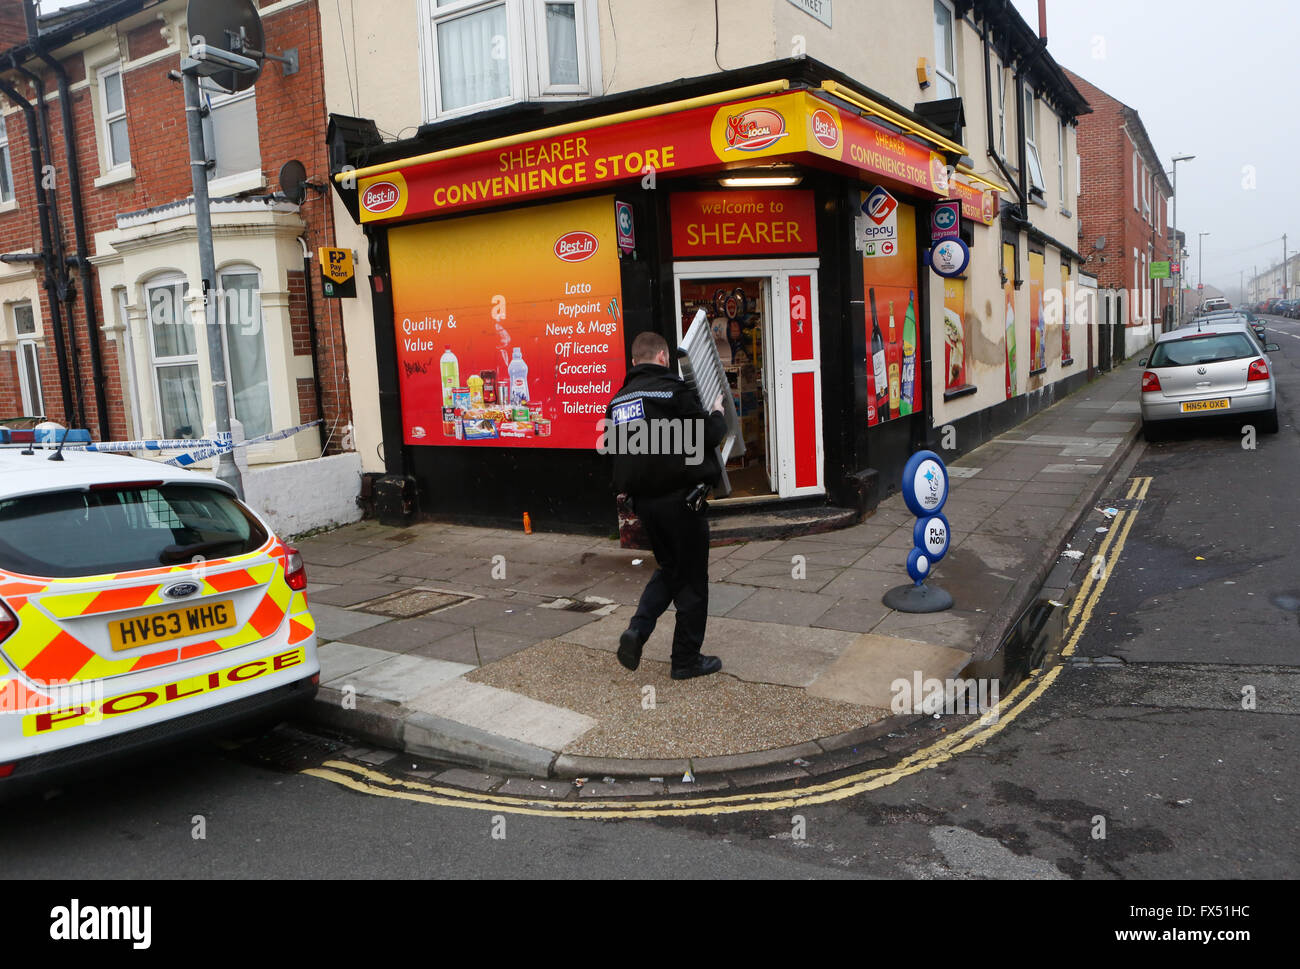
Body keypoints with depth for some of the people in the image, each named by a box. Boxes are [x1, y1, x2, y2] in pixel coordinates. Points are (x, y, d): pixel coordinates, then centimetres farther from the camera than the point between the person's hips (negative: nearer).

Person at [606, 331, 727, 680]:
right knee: (692, 579, 6)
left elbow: (617, 448, 15)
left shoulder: (618, 400, 9)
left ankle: (637, 629, 5)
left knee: (669, 568, 23)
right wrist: (718, 413, 5)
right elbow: (706, 436, -13)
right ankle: (687, 660, 14)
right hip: (680, 497, -7)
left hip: (644, 500, 7)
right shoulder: (672, 389, -13)